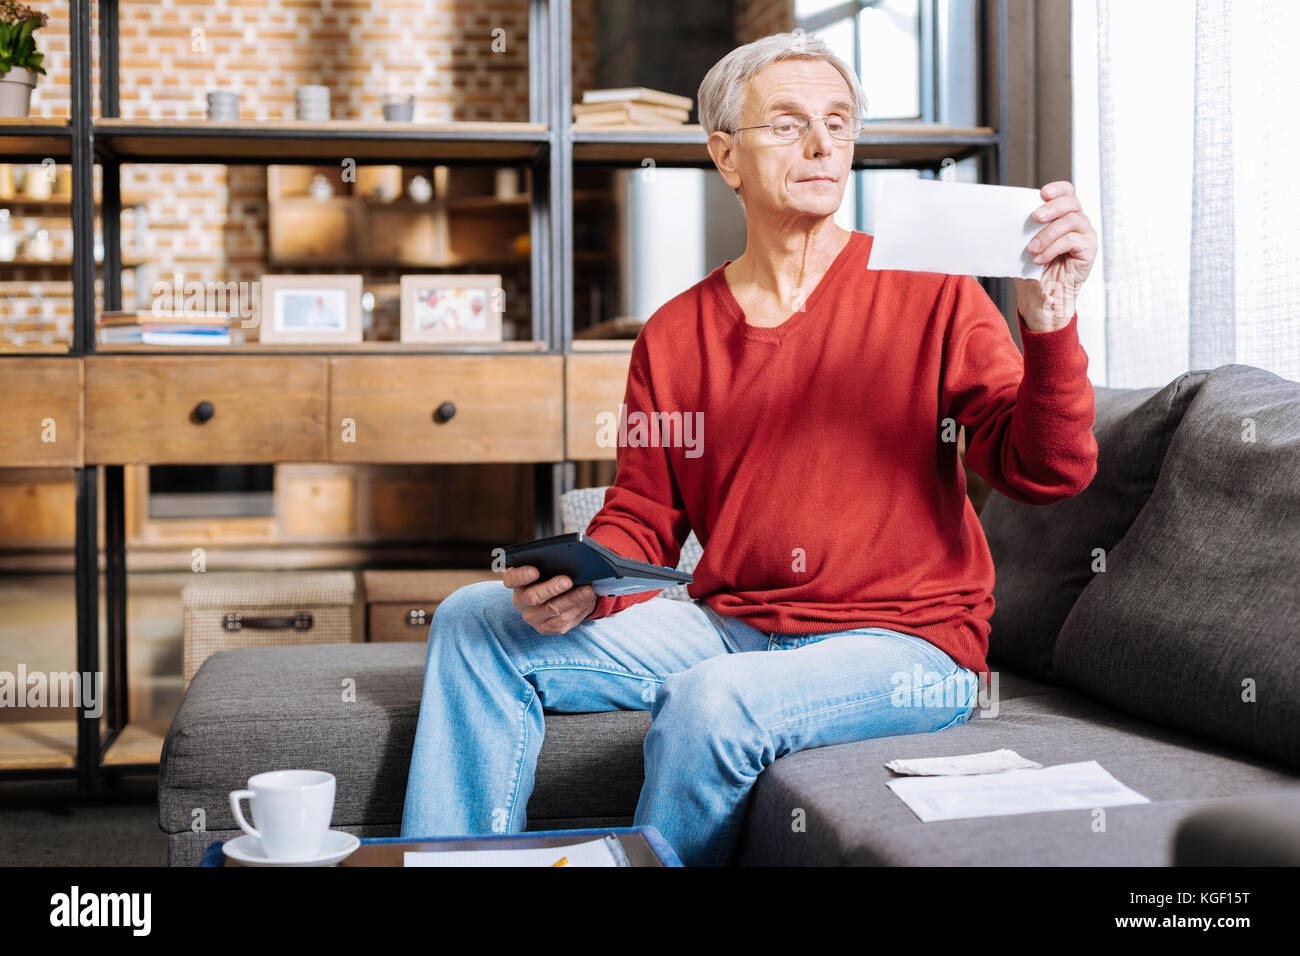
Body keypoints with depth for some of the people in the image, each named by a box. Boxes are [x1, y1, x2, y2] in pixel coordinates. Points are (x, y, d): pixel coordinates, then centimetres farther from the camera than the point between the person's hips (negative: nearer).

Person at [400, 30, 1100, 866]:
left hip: (903, 643, -4)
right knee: (478, 625, -2)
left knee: (713, 701, -34)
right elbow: (641, 523, 10)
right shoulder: (674, 337, 7)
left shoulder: (928, 293, -4)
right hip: (728, 627, 5)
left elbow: (1046, 474, -11)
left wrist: (1049, 323, -27)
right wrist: (578, 587, -12)